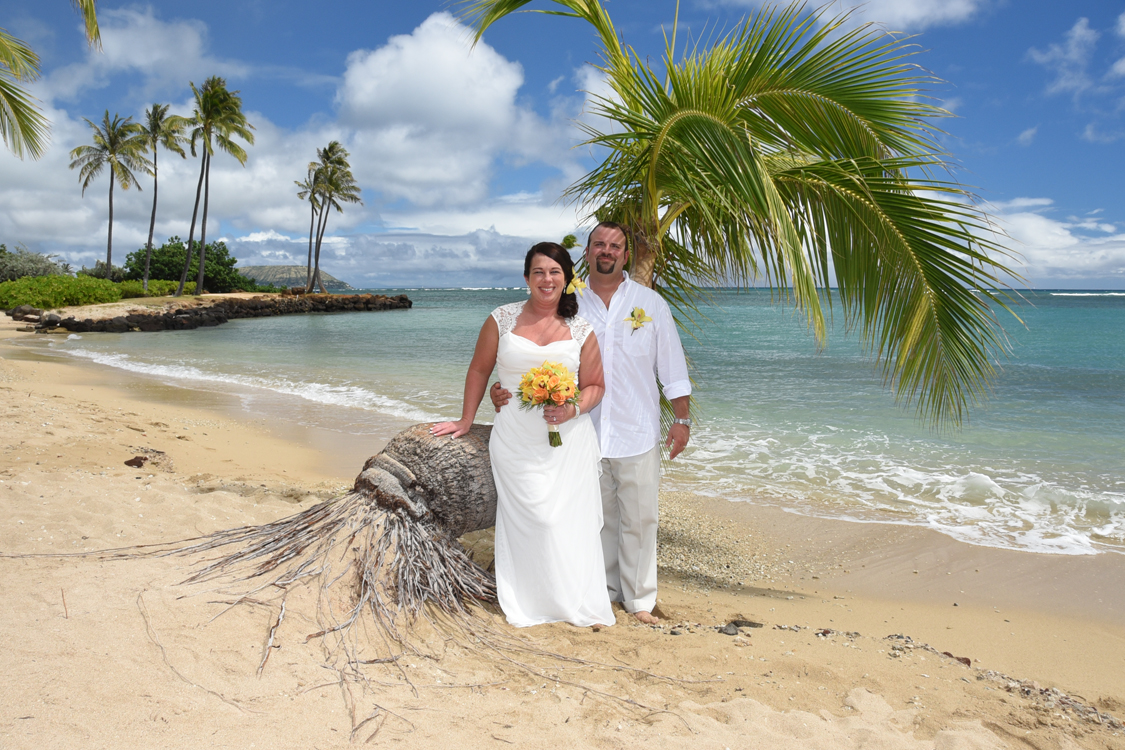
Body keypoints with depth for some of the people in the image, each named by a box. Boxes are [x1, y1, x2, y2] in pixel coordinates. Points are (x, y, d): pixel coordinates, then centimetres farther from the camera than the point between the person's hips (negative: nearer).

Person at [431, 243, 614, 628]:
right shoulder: (503, 319, 3)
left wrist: (573, 410, -10)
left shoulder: (581, 329, 4)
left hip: (569, 437, 1)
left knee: (571, 517, 0)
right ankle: (529, 604, 10)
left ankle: (576, 602, 15)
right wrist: (466, 420, 14)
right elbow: (479, 370, 12)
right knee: (528, 516, -5)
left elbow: (594, 386, 9)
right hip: (516, 437, -1)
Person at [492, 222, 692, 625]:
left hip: (637, 433, -1)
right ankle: (604, 591, 28)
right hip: (586, 434, 1)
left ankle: (639, 598, 19)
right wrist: (506, 391, -11)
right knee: (598, 517, 12)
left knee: (640, 518, 4)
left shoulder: (650, 303, 4)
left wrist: (682, 418, 2)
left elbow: (672, 367, 6)